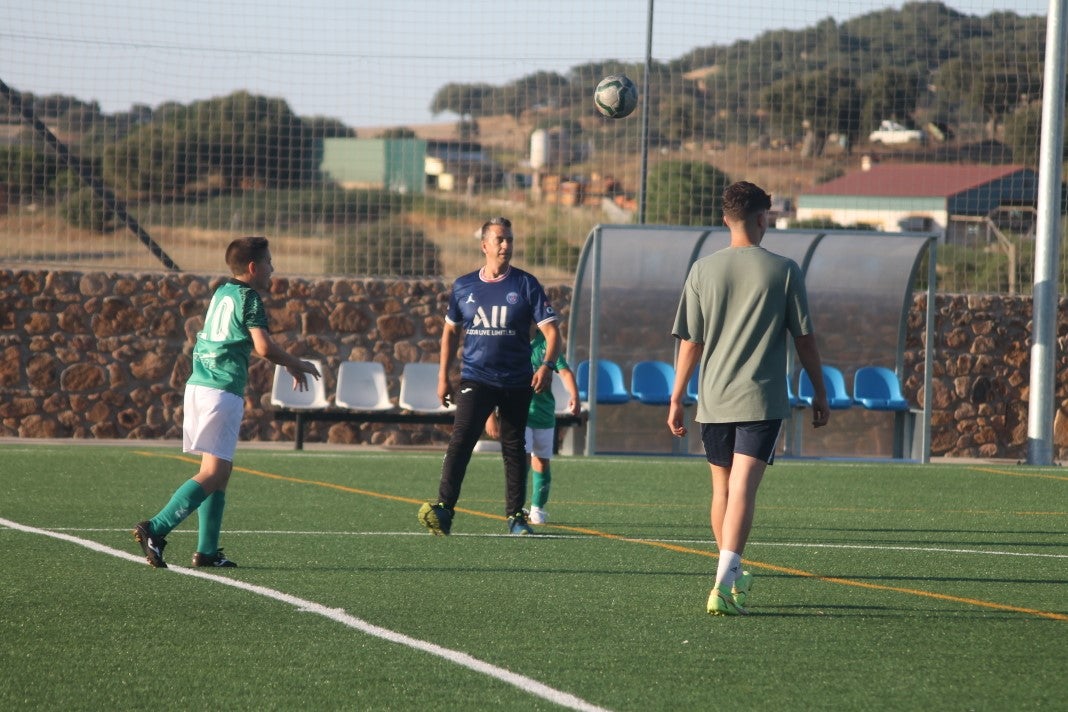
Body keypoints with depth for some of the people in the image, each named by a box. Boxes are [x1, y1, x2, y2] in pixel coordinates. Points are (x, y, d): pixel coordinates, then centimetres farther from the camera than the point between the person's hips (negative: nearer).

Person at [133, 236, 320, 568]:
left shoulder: (222, 292, 18)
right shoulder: (249, 299, -7)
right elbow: (264, 347, -16)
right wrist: (296, 364, 1)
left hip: (197, 387, 9)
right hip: (223, 392, -9)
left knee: (220, 470, 14)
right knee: (213, 472, -10)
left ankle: (207, 550, 11)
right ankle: (155, 530, -21)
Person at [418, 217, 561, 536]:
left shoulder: (526, 284, -1)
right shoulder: (464, 286, 6)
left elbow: (551, 330, -3)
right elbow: (451, 331, 17)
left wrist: (547, 365, -20)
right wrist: (443, 377, 13)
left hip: (517, 383, 0)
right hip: (475, 379, 0)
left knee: (514, 448, 8)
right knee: (461, 440, -16)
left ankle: (516, 515, 18)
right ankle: (443, 509, -24)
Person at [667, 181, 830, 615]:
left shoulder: (703, 270, 2)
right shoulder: (784, 271, -3)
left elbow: (690, 342, 3)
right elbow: (805, 339, 2)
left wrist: (677, 398, 11)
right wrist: (819, 393, 12)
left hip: (713, 400, 3)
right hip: (761, 400, -3)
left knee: (722, 489, 17)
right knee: (743, 489, -9)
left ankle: (733, 576, 32)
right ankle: (725, 585, -22)